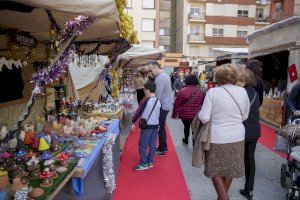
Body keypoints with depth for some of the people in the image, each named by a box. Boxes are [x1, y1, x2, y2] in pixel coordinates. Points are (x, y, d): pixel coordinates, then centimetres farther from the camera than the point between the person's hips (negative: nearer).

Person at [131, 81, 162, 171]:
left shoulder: (146, 100, -14)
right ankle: (150, 162, 21)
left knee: (142, 145, 2)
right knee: (152, 145, 12)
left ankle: (144, 164, 5)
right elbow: (159, 115, 12)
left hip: (147, 126, -7)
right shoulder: (158, 101, 4)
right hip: (155, 125, 7)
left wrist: (133, 122, -3)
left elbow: (139, 112, -11)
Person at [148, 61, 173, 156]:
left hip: (162, 106, -10)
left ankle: (162, 149, 13)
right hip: (167, 104, 10)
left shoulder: (159, 78, -20)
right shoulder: (165, 75, 11)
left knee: (160, 128, 2)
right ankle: (163, 147, 29)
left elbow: (158, 96, -21)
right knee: (162, 127, 18)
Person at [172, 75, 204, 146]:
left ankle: (186, 140, 46)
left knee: (186, 127, 24)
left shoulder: (182, 91, -11)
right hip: (196, 115, 0)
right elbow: (203, 103, 7)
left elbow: (177, 104, -9)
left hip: (185, 114, 0)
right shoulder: (200, 91, -4)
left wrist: (174, 114, 1)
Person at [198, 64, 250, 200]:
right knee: (229, 169, 21)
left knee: (215, 170, 14)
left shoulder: (212, 92, -15)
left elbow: (204, 118, -17)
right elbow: (244, 116, 6)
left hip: (217, 138, -4)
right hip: (237, 138, 5)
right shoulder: (242, 91, -3)